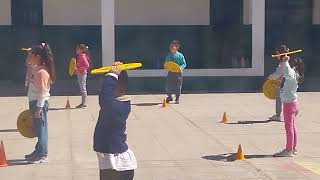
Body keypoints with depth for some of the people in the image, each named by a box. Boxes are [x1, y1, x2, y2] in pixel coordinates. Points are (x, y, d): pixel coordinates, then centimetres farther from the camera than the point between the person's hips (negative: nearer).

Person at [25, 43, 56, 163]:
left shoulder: (41, 72, -18)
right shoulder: (36, 69, 12)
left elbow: (43, 92, -22)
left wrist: (38, 108, -22)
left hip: (39, 103, -10)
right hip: (35, 102, 10)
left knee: (41, 127, -4)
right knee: (38, 128, 17)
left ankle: (42, 155, 1)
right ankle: (39, 152, 27)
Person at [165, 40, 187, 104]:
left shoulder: (180, 55, -8)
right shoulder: (168, 55, 3)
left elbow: (184, 64, -4)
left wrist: (181, 68, -21)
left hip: (178, 73, -3)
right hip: (170, 72, 3)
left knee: (178, 86, 1)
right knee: (168, 85, 3)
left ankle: (177, 98, 17)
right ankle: (169, 96, 25)